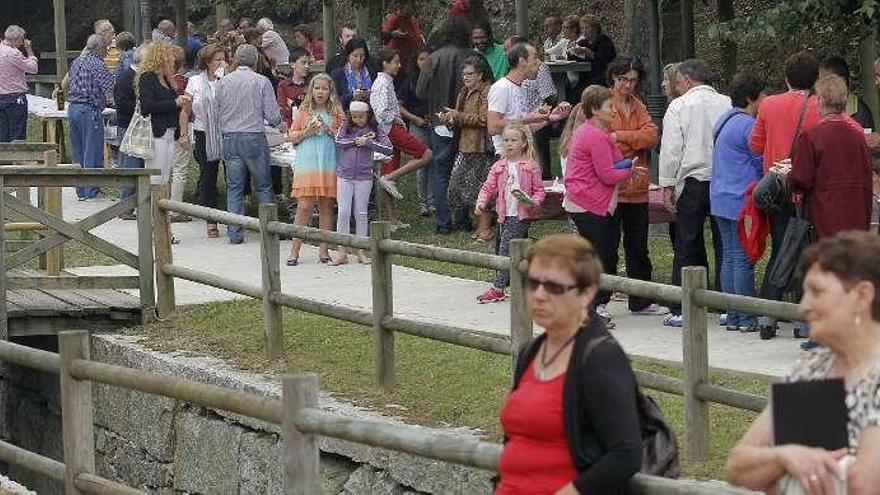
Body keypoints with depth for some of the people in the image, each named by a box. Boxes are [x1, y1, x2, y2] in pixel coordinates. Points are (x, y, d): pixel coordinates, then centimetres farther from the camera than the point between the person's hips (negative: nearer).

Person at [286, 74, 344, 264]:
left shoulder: (336, 112, 8)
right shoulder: (304, 111, 8)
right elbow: (292, 136, 10)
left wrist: (330, 130, -11)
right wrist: (307, 132, -8)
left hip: (329, 163, 1)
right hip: (307, 163, -1)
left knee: (326, 206, 3)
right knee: (304, 207, -6)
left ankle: (324, 250, 9)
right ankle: (294, 251, -3)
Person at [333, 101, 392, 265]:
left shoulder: (374, 130, 2)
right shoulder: (345, 127, 5)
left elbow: (388, 148, -7)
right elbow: (338, 141, -10)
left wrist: (368, 142, -13)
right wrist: (357, 140, -13)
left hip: (364, 177, 0)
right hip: (344, 175, 0)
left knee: (361, 213, 6)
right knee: (343, 212, -3)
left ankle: (361, 251, 13)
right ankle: (341, 252, 0)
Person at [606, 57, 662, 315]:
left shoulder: (637, 107, 14)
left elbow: (651, 135, -2)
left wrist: (620, 136, -12)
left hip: (637, 187, 6)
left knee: (638, 247, 13)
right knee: (608, 246, -4)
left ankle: (641, 302, 22)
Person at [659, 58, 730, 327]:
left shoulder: (679, 106, -1)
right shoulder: (727, 104, 5)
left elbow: (671, 147, -4)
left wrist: (668, 184, 1)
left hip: (692, 181, -2)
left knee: (687, 246, 1)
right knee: (723, 244, 6)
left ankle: (680, 310, 0)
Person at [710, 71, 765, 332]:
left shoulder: (724, 121, 15)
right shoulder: (747, 125, -15)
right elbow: (763, 163, -10)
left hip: (721, 200, 9)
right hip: (742, 201, -9)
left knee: (729, 258, 10)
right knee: (744, 260, -5)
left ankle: (732, 317, 11)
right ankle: (746, 319, -3)